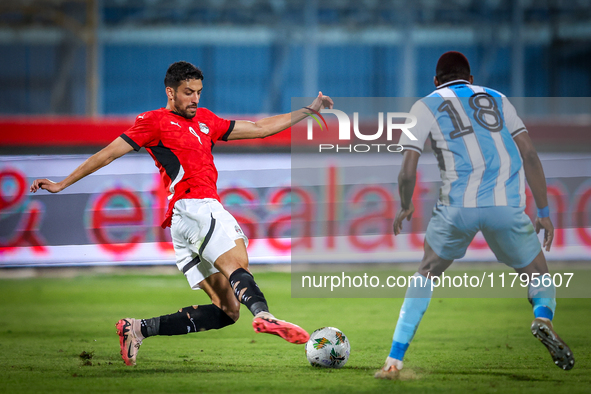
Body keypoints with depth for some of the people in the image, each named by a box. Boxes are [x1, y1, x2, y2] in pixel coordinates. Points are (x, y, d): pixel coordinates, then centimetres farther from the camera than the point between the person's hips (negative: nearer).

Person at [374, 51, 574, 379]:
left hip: (458, 205, -1)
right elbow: (529, 155, 12)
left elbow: (407, 171, 4)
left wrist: (405, 208, 23)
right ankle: (543, 316, -17)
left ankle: (394, 361, 13)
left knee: (426, 275, 22)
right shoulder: (496, 99, 21)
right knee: (538, 277, 18)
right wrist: (543, 211, 16)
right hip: (507, 205, 1)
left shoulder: (427, 105, 14)